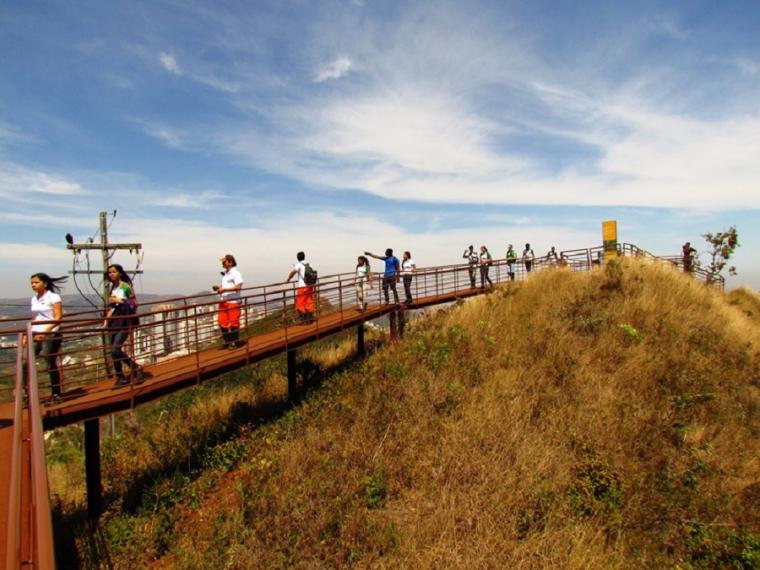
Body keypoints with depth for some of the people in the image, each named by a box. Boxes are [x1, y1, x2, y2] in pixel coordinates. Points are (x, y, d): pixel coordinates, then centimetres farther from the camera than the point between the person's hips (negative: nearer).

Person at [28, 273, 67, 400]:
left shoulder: (53, 297, -5)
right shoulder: (34, 299, 14)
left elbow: (58, 317, -13)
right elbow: (33, 320, 19)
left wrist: (45, 332, -22)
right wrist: (27, 335, 12)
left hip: (50, 335, -6)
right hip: (35, 336, 6)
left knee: (51, 364, -2)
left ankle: (56, 394, 10)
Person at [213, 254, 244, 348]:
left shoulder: (236, 273, -10)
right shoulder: (224, 273, 16)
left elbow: (238, 287, -20)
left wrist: (224, 289, -21)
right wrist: (218, 287, 5)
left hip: (233, 301, -8)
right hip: (223, 301, 8)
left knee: (233, 322, -2)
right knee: (222, 321, 8)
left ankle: (235, 342, 11)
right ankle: (226, 341, 20)